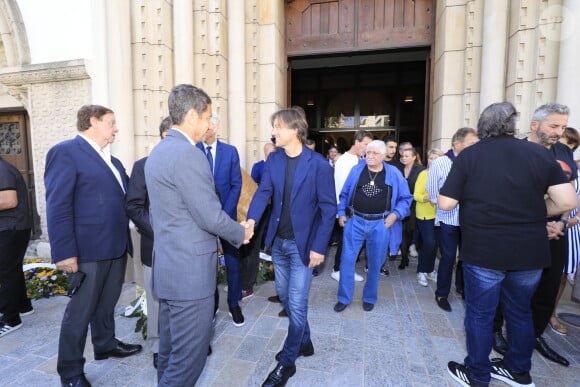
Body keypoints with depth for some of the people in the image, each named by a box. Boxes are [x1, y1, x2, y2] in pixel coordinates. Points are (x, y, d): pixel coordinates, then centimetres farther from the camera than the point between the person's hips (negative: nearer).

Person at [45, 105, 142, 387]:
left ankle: (105, 345, 41)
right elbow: (58, 207, -16)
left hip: (116, 247, 8)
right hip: (89, 250, -7)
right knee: (80, 311, 7)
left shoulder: (112, 160, 15)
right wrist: (65, 253, -19)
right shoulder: (66, 152, -10)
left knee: (107, 303, 22)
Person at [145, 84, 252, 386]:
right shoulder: (189, 154, -20)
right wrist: (240, 233, -2)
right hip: (189, 269, -10)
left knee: (172, 347, 24)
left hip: (167, 265, 10)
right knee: (190, 352, 6)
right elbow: (211, 216, -21)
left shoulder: (157, 152, 11)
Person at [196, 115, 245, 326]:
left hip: (226, 214, 1)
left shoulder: (230, 151, 2)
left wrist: (224, 213, -9)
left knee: (233, 261, 7)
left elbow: (236, 185, 0)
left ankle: (234, 304, 26)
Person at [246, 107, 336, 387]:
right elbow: (263, 192, -6)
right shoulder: (273, 159, 1)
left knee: (296, 303, 4)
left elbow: (328, 208, -12)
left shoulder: (318, 164, -14)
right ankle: (303, 342, 43)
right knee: (284, 295, 19)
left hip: (303, 243, -5)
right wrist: (251, 219, -24)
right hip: (278, 241, 6)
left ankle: (287, 361, 27)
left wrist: (319, 247, -14)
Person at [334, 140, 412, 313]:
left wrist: (396, 214, -9)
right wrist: (341, 213, 1)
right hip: (355, 221, 1)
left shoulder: (394, 173, -1)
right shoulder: (356, 170, 2)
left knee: (375, 263, 12)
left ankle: (369, 298, 33)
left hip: (380, 224, 0)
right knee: (347, 259, 3)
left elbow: (406, 198, 4)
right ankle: (344, 298, 20)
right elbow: (345, 194, 8)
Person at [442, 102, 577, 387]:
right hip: (530, 251, 4)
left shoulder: (468, 155, -8)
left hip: (483, 251, -3)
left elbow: (446, 204, -12)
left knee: (479, 314, 11)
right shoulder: (540, 154, 1)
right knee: (520, 311, 22)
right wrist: (532, 213, 13)